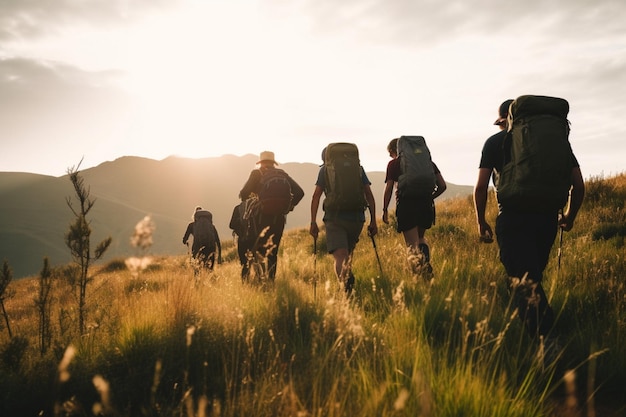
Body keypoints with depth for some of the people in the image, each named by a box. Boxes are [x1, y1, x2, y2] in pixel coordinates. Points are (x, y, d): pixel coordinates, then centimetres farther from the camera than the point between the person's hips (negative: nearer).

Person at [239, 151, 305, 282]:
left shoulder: (257, 173, 3)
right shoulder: (282, 174, 13)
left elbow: (244, 193, -7)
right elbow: (299, 192, 5)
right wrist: (288, 206, 11)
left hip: (261, 216, -3)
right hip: (279, 217, 3)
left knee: (252, 248, 5)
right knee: (273, 251, 10)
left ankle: (245, 278, -1)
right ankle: (270, 279, 6)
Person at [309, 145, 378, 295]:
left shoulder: (325, 169, 10)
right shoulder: (358, 168, 16)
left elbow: (316, 196, 1)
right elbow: (369, 195, 8)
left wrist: (313, 222, 2)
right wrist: (373, 221, 8)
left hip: (334, 218, -3)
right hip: (357, 218, 3)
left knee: (340, 256, -12)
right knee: (348, 254, 22)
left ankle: (346, 277, -40)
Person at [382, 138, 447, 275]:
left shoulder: (394, 164, 5)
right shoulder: (427, 161, 16)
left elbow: (388, 189, -1)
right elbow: (442, 186, 10)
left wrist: (385, 210, 8)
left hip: (406, 206, -4)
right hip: (426, 205, 4)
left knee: (412, 244, 2)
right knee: (420, 238, 25)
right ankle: (426, 264, 2)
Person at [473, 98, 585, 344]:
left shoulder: (495, 142, 7)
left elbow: (480, 187, -2)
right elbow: (579, 185, 9)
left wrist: (481, 222, 9)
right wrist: (569, 217, 24)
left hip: (512, 219, -4)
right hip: (547, 219, 4)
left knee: (523, 280, -8)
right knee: (533, 276, 20)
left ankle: (546, 337, -27)